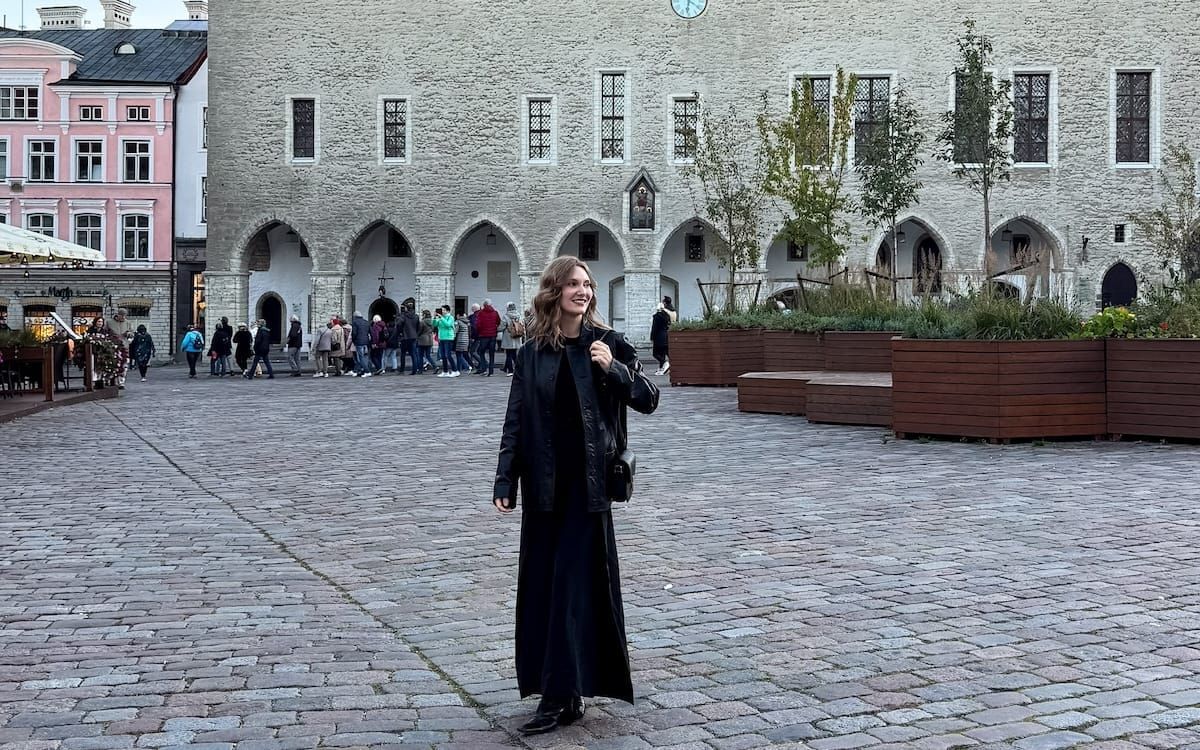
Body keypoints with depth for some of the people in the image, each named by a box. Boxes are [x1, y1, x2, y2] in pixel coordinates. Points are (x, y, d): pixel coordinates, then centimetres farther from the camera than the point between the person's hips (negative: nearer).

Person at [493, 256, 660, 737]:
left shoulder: (606, 343, -1)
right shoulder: (532, 351, 5)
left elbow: (648, 400, -2)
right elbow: (515, 420, 6)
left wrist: (614, 368, -17)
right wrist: (505, 482, 1)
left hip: (588, 482, -3)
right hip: (543, 484, 3)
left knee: (574, 585, -4)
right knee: (539, 585, 7)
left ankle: (560, 697, 1)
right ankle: (565, 692, 19)